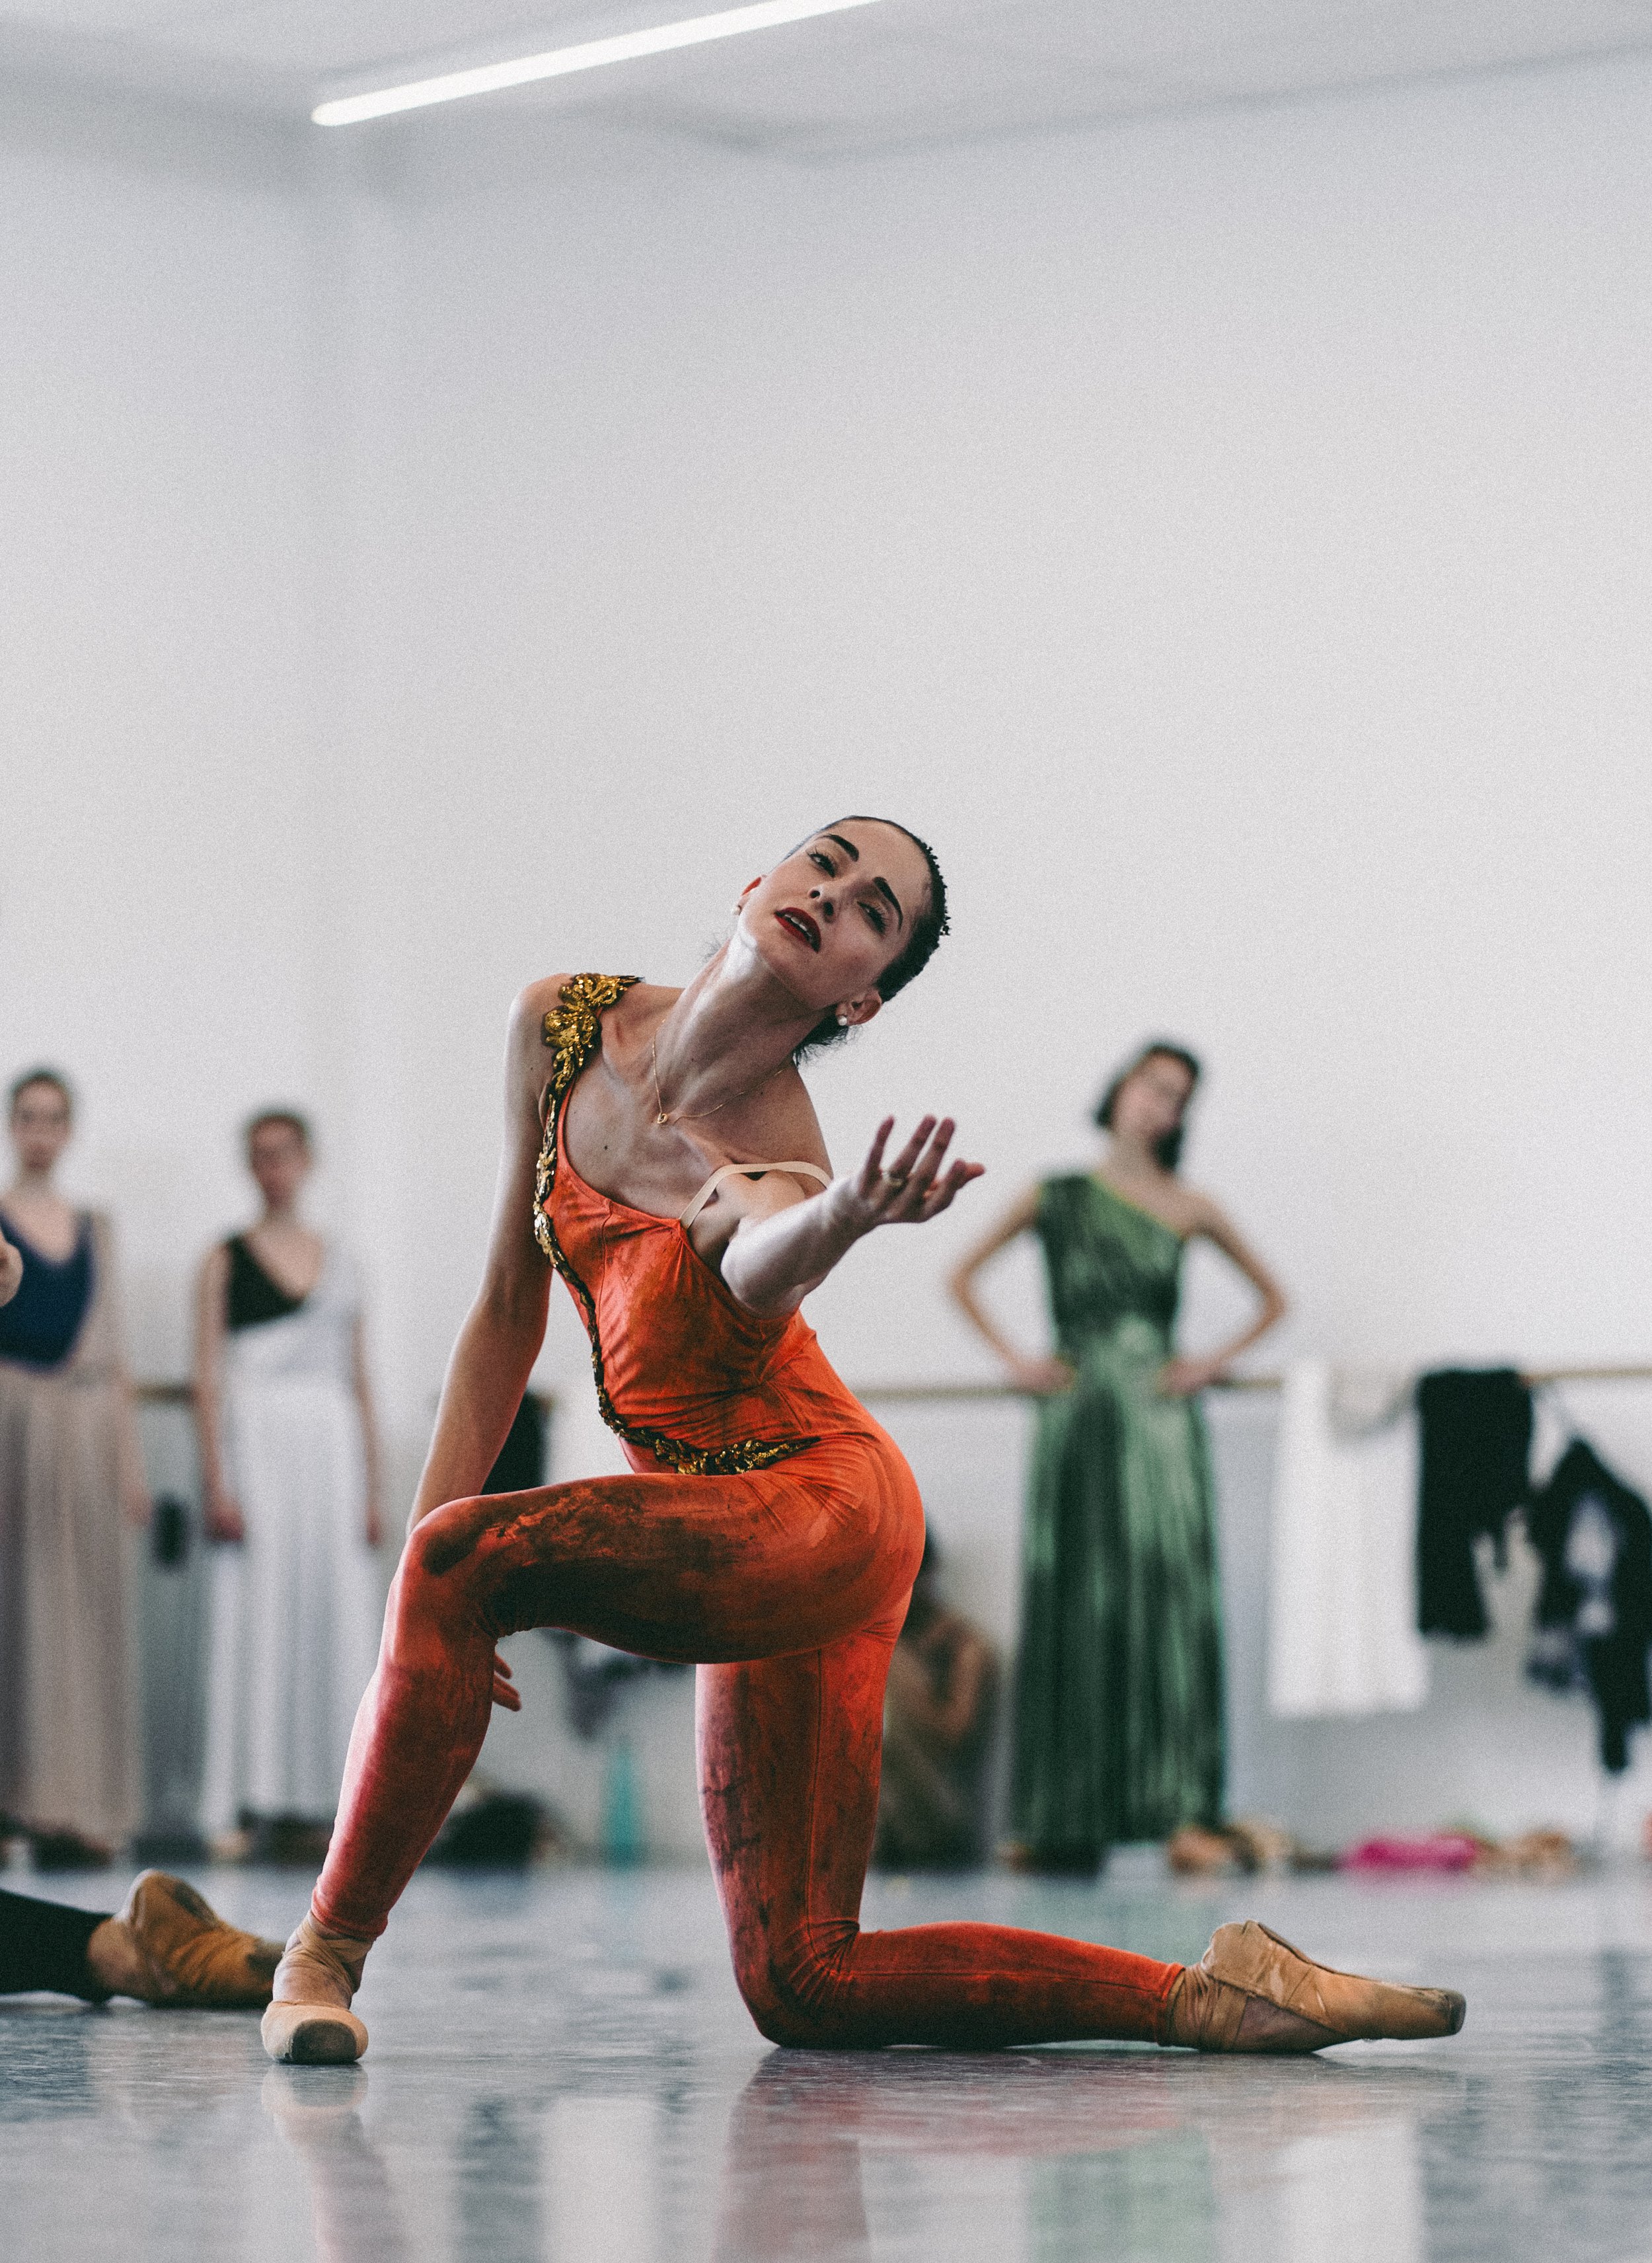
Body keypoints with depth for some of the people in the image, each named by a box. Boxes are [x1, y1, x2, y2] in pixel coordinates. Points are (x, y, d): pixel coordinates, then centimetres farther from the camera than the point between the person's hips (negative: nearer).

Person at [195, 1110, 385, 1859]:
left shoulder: (339, 1266, 14)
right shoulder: (227, 1262, 3)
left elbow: (359, 1383, 15)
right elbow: (208, 1376, -3)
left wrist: (372, 1488, 8)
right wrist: (217, 1485, -12)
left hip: (330, 1449, 4)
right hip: (257, 1446, -4)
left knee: (332, 1621, 0)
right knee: (256, 1620, -8)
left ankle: (310, 1800, 4)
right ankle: (253, 1804, -7)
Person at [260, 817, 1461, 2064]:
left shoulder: (770, 1156, -20)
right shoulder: (563, 1026, -3)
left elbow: (761, 1270, -46)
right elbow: (510, 1309, 6)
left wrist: (844, 1215, -70)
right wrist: (429, 1586, 2)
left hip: (812, 1507, -8)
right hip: (731, 1538, 8)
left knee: (467, 1555, -31)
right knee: (807, 1987, 6)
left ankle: (330, 1949, -18)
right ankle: (1216, 1994, 11)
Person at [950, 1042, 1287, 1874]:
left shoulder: (1187, 1209, 9)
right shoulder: (1057, 1197, 9)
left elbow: (1272, 1297, 17)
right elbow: (963, 1277, 15)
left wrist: (1216, 1360, 4)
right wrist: (1014, 1358, 5)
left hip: (1160, 1421, 0)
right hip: (1077, 1419, 0)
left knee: (1167, 1599, -7)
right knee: (1073, 1609, -1)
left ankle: (1178, 1800, -7)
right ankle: (1058, 1815, 3)